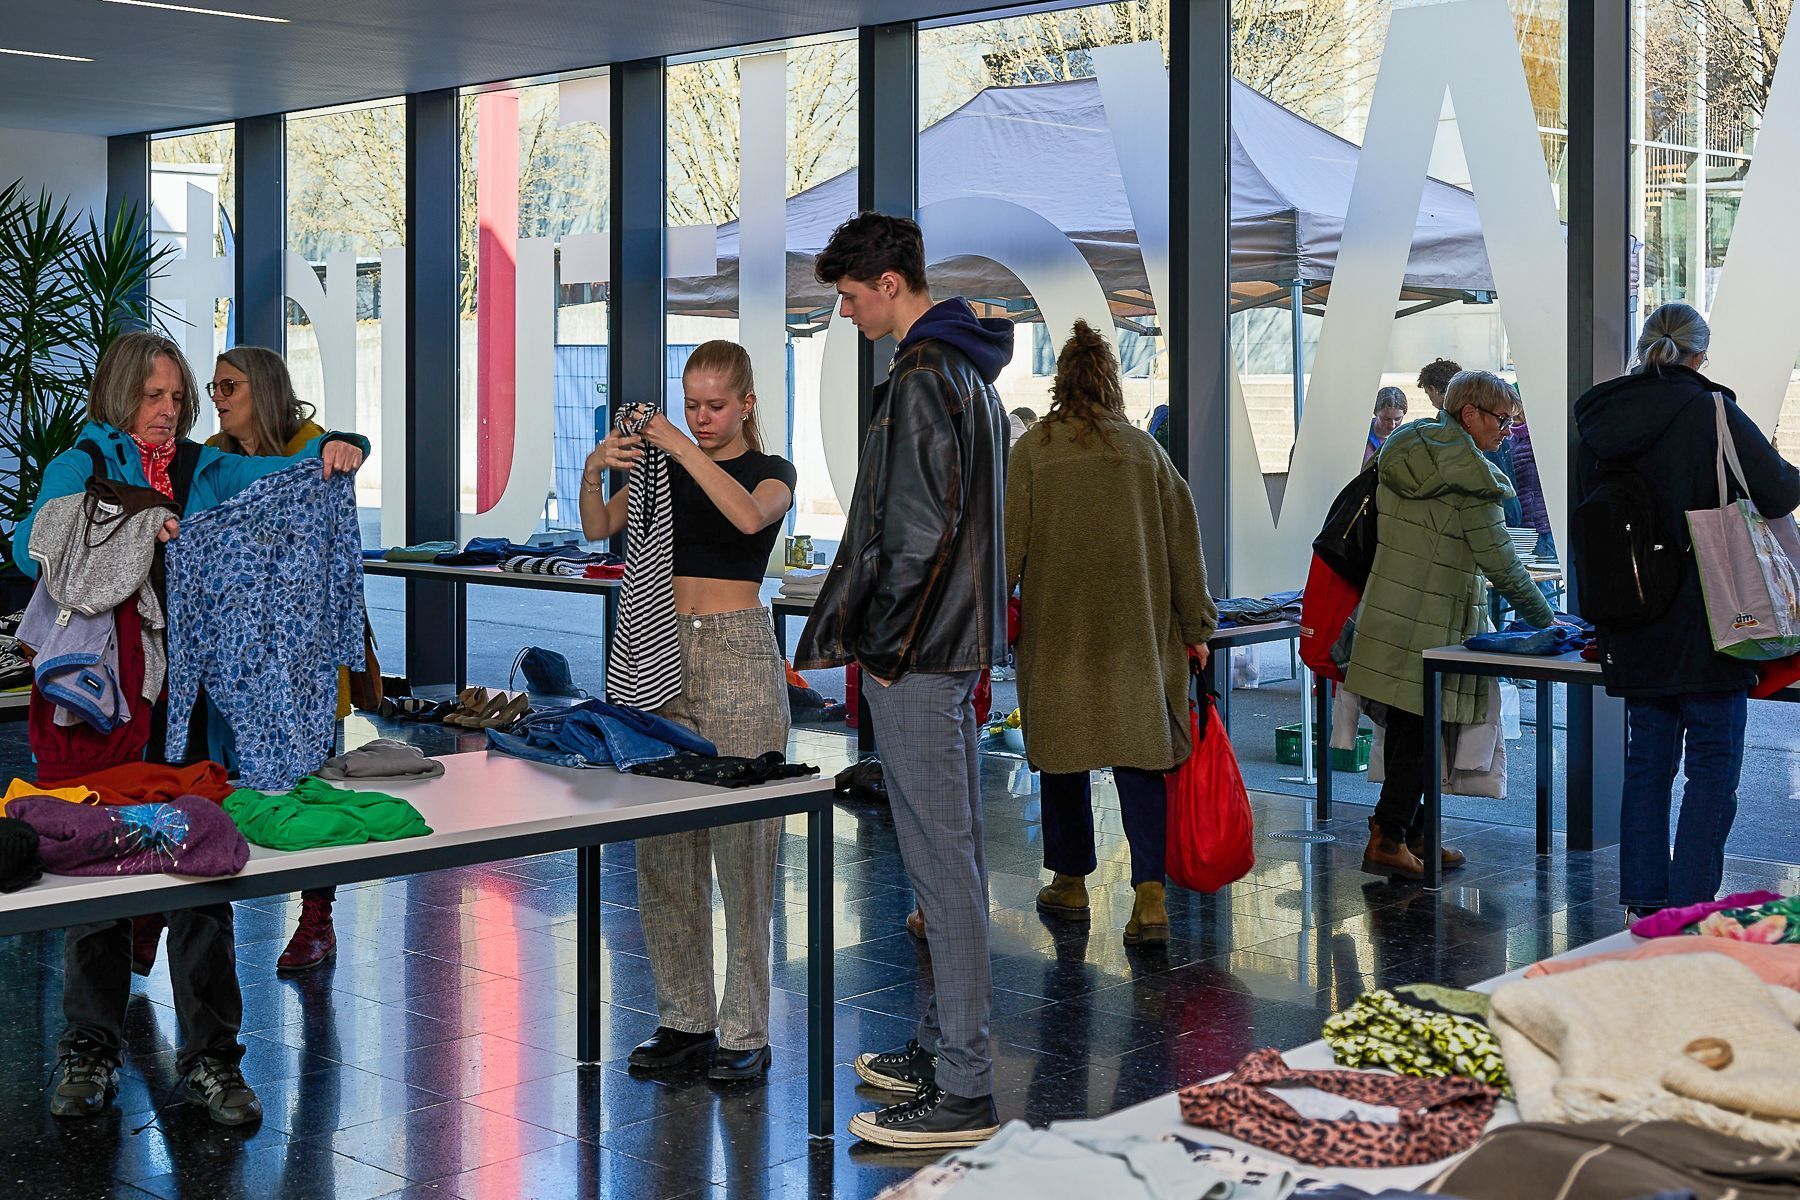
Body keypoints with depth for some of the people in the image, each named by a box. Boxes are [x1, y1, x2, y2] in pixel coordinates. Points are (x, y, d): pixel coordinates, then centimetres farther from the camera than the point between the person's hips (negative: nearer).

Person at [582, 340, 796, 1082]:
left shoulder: (770, 471, 2)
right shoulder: (662, 465, 13)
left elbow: (750, 515, -22)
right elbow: (598, 528, -2)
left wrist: (682, 448, -25)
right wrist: (594, 472, -20)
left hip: (738, 652, -4)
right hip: (662, 651, 5)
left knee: (741, 845, -4)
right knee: (661, 846, 6)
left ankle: (745, 1030, 2)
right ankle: (684, 1016, 16)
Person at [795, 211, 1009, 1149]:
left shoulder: (921, 382, -16)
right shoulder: (968, 374, 17)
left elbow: (913, 536, -21)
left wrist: (861, 639, -12)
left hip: (914, 652, -11)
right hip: (956, 644, 11)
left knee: (940, 860, -8)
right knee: (949, 851, 15)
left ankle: (962, 1091, -4)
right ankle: (941, 1049, 26)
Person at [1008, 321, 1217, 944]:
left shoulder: (1033, 449, -3)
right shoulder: (1145, 448, 4)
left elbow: (1009, 543, -3)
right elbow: (1183, 543, 6)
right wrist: (1195, 625, 13)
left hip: (1057, 626, -1)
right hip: (1138, 631, 1)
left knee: (1063, 750, 11)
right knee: (1139, 753, 0)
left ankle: (1070, 882, 22)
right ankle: (1150, 895, -11)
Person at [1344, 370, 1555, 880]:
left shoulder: (1400, 455, 11)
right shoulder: (1467, 476, -13)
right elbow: (1501, 564, -13)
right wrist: (1545, 620, -3)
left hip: (1389, 612, 8)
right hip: (1433, 622, -8)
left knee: (1405, 730, 13)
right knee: (1421, 734, -1)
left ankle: (1413, 834, 21)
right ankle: (1388, 838, -1)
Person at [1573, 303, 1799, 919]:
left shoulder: (1597, 423, 6)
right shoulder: (1709, 413, -12)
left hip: (1632, 629, 6)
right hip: (1704, 621, -6)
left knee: (1648, 761, 13)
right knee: (1713, 763, 1)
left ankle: (1643, 903, 16)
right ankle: (1689, 909, -3)